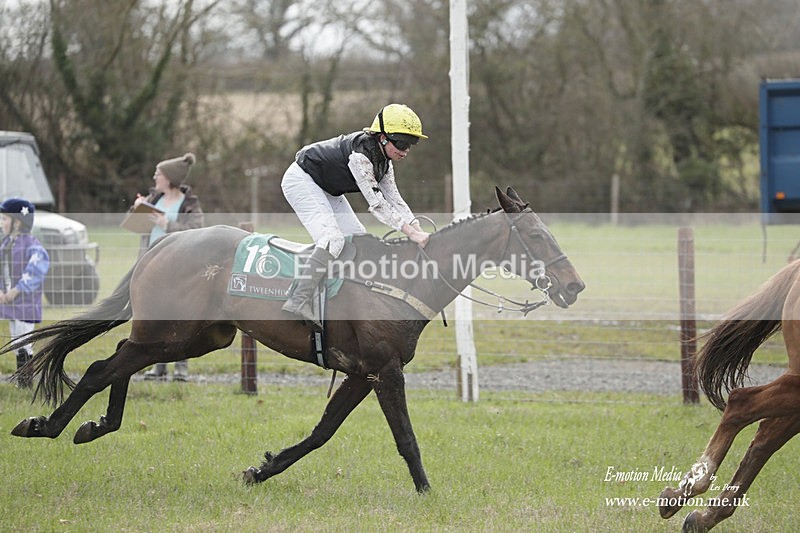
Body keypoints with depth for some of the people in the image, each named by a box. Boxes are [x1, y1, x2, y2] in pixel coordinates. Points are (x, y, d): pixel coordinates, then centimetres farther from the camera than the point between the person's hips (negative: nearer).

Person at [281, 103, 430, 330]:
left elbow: (393, 198, -1)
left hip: (327, 189, 11)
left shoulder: (384, 158, -2)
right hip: (301, 181, -11)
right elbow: (376, 204, -34)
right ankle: (300, 301, -30)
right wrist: (411, 233, -36)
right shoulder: (360, 154, -32)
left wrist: (418, 229, -13)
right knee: (333, 239, -26)